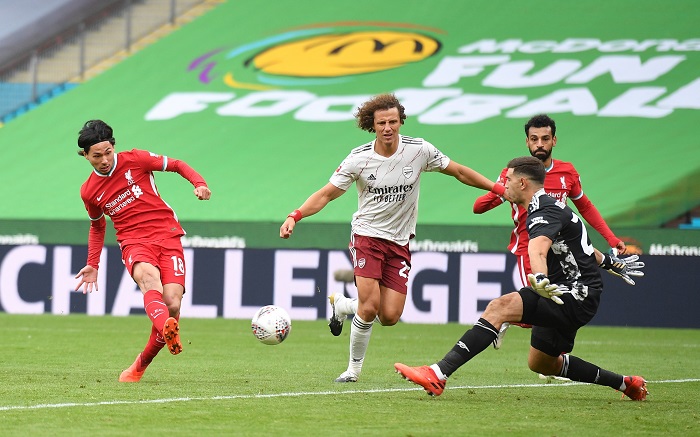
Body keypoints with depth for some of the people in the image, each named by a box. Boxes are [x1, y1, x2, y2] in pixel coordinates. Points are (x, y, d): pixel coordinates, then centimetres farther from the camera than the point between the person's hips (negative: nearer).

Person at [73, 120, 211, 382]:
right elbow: (97, 226, 28)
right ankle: (166, 329, -69)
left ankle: (141, 365, 5)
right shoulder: (89, 192, 9)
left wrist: (198, 183, -9)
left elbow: (177, 165, 9)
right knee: (147, 275, -38)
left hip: (167, 236, 0)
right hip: (134, 242, 0)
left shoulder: (135, 160, 0)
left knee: (172, 304, -18)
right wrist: (93, 265, 23)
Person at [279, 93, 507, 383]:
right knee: (370, 307, -19)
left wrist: (498, 188, 3)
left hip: (400, 242, 2)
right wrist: (295, 216, -20)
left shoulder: (419, 150, -7)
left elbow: (459, 172, 6)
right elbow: (326, 194, -5)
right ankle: (354, 369, 2)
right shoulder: (359, 159, -10)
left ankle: (341, 304, 24)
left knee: (389, 316, -6)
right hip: (367, 236, -2)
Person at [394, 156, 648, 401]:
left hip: (577, 296, -11)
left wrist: (541, 279, -56)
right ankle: (625, 384, 34)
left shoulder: (545, 211, -16)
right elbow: (581, 243, 35)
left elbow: (537, 250, -39)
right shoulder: (551, 206, 17)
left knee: (500, 307, -26)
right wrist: (609, 262, 49)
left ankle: (438, 374, -40)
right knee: (540, 363, 22)